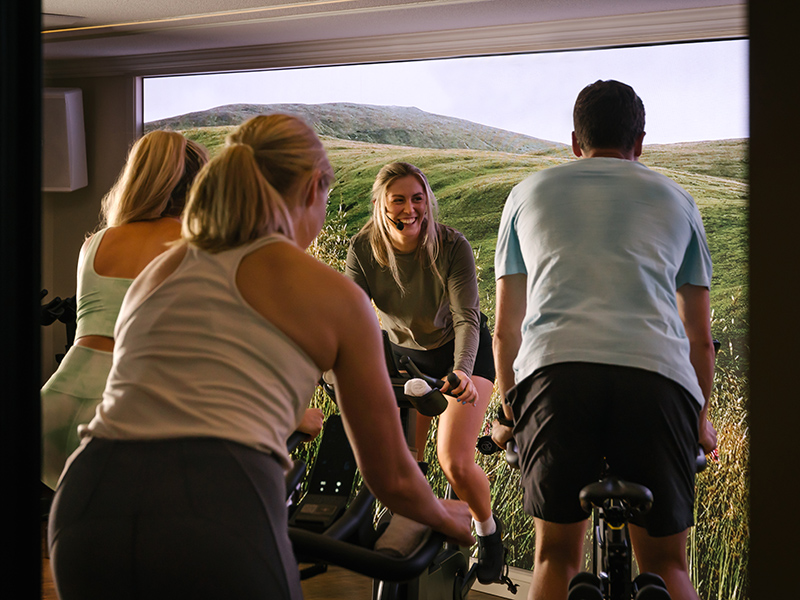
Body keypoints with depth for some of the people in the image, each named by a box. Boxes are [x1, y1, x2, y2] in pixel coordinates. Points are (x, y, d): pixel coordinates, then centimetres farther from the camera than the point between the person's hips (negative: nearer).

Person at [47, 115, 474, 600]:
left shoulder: (160, 270, 26)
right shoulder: (334, 294, 13)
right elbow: (392, 478, 20)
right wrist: (448, 516, 42)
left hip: (85, 509, 5)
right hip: (224, 512, -5)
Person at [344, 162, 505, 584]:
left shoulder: (452, 246, -25)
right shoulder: (364, 249, -19)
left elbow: (466, 318, -32)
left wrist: (461, 372, -50)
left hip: (462, 353, -3)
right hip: (404, 355, 3)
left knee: (455, 462, -15)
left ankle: (488, 530, 16)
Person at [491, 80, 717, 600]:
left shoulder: (529, 192, 27)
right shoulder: (675, 198, 26)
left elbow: (505, 329, 27)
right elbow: (700, 336, 29)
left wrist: (508, 411, 40)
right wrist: (702, 418, 44)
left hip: (554, 368, 0)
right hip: (657, 376, 0)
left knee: (557, 555, 13)